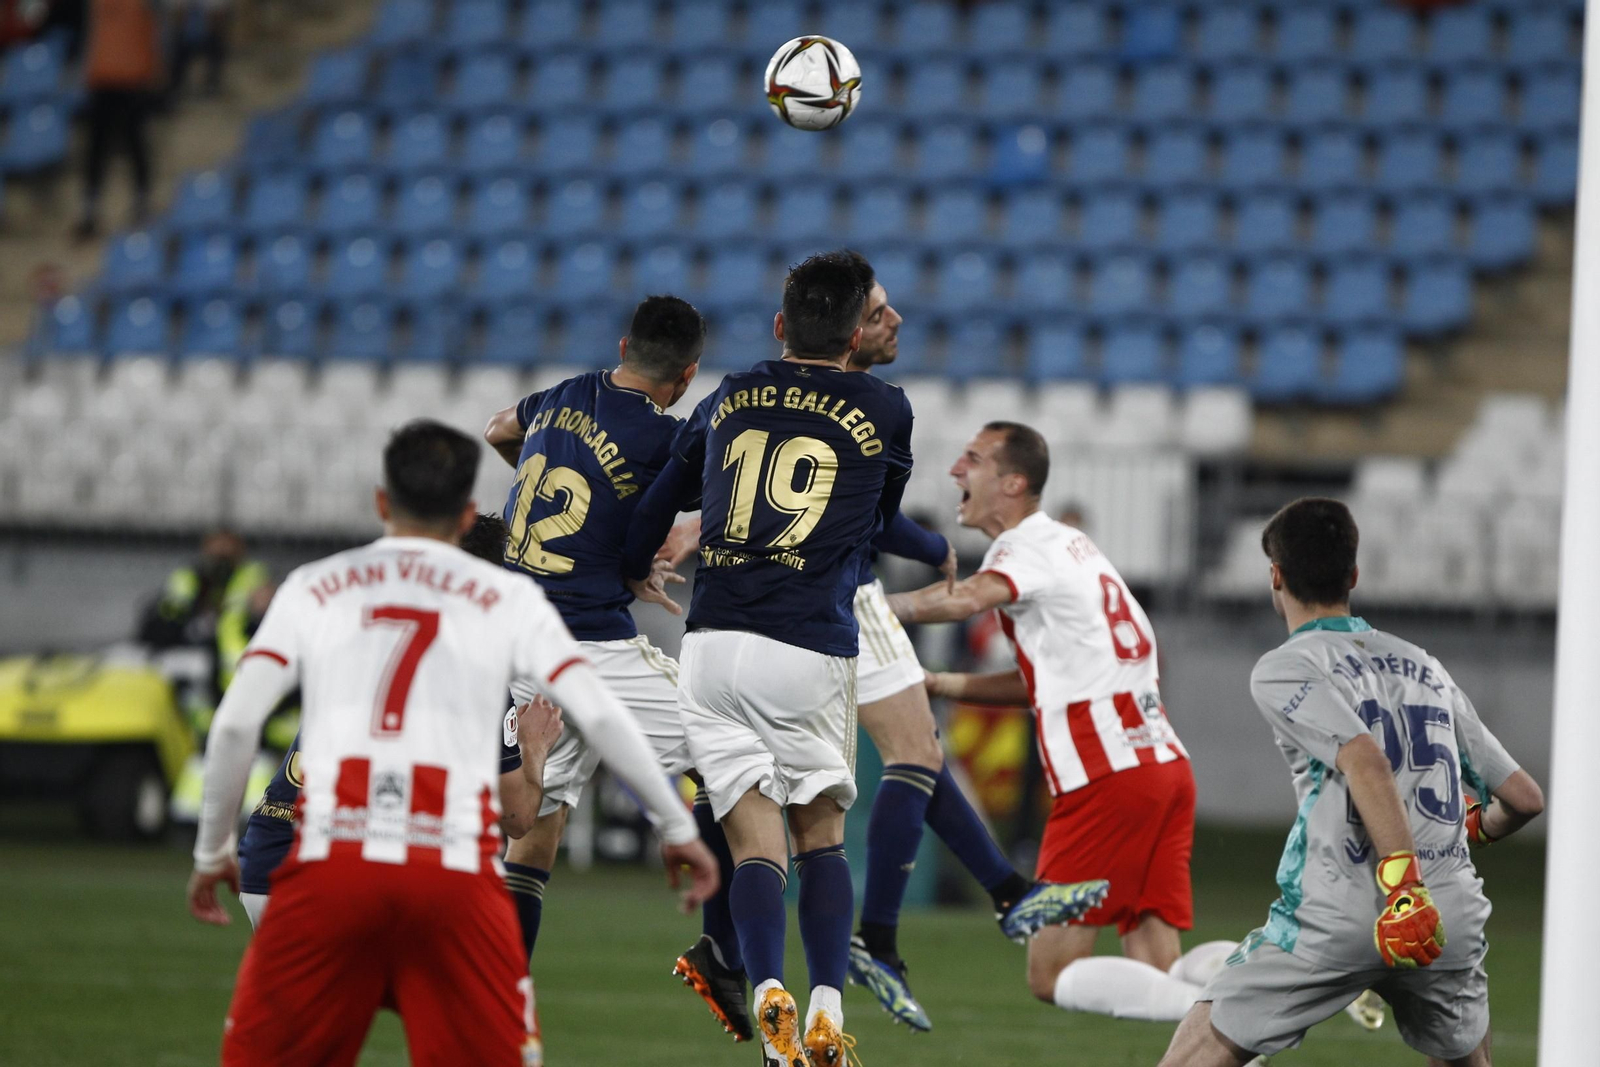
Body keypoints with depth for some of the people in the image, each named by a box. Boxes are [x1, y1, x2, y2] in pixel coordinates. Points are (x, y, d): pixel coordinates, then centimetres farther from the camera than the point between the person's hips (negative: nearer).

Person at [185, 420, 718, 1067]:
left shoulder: (312, 588, 16)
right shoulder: (508, 600, 14)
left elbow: (235, 723, 5)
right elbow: (598, 715, 3)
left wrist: (212, 850, 16)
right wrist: (677, 826, 13)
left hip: (330, 862, 0)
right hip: (458, 871, 0)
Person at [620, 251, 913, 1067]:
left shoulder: (732, 397, 13)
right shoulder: (885, 410, 6)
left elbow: (658, 503, 24)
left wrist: (638, 572, 44)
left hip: (715, 642, 2)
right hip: (814, 649, -2)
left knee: (756, 843, 0)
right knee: (822, 837, 11)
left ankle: (768, 991, -23)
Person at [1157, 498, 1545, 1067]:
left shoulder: (1282, 670, 4)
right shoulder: (1427, 668, 21)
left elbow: (1366, 761, -14)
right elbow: (1525, 798, 22)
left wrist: (1403, 881, -22)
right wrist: (1472, 830, 45)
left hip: (1337, 914, -5)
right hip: (1453, 914, 5)